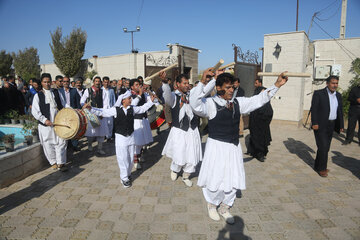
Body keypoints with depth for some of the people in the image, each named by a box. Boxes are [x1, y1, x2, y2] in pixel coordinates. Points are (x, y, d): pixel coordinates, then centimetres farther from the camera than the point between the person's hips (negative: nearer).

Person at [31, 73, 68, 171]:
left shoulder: (56, 92, 11)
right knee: (48, 144, 5)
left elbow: (63, 105, 15)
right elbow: (35, 111, -4)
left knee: (61, 142, -3)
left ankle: (61, 163, 3)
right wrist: (44, 120, -15)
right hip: (45, 124, -2)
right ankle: (53, 162, 22)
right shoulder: (38, 95, 2)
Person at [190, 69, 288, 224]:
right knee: (215, 180, 6)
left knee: (233, 180, 13)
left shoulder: (238, 103, 6)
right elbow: (195, 104, -33)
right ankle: (212, 205, 38)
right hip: (216, 147, -6)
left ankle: (224, 208, 37)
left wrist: (276, 85, 9)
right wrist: (203, 81, -41)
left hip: (233, 147, 6)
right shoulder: (211, 103, -14)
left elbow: (259, 100, 13)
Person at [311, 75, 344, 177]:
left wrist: (341, 125, 14)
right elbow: (313, 109, -11)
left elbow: (340, 111, 16)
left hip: (331, 126, 6)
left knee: (325, 148, 12)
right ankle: (321, 168, 9)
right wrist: (314, 123, -18)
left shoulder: (338, 96, 12)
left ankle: (317, 166, 26)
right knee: (323, 147, -6)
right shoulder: (318, 93, -7)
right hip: (320, 125, -6)